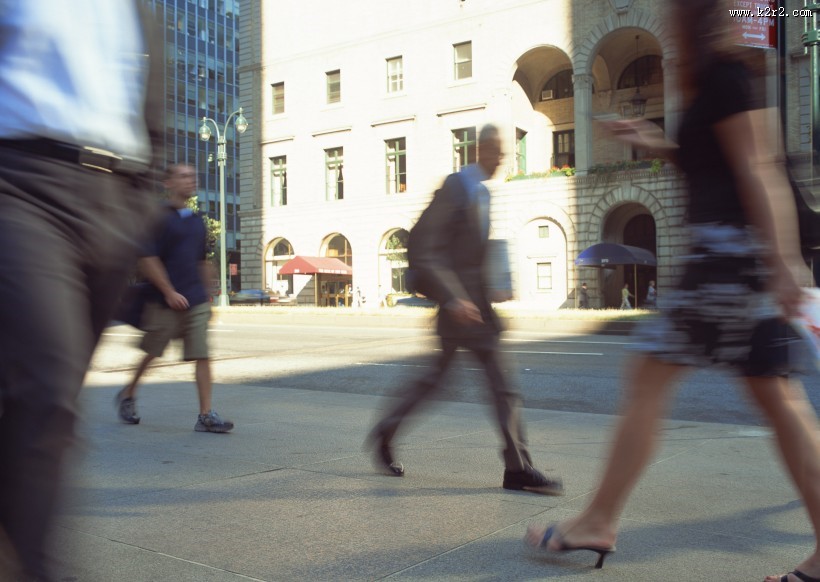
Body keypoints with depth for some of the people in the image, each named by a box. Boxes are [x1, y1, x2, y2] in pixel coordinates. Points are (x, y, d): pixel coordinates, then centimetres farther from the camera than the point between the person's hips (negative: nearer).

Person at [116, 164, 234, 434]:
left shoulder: (197, 221, 14)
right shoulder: (160, 217, -7)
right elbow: (146, 260, -12)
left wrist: (206, 296, 19)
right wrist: (169, 292, -15)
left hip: (197, 302, 5)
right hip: (166, 302, -5)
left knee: (202, 356, -4)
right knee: (151, 353, 10)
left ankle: (206, 415, -4)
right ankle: (128, 394, 35)